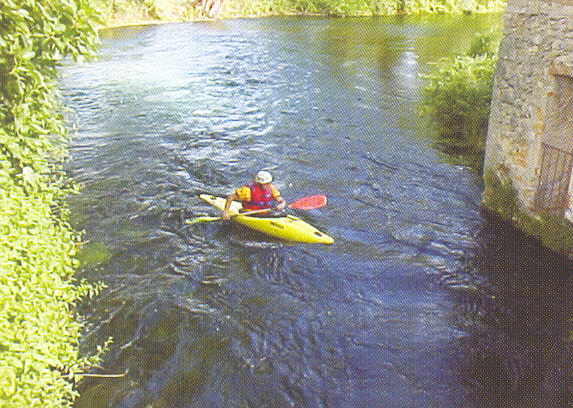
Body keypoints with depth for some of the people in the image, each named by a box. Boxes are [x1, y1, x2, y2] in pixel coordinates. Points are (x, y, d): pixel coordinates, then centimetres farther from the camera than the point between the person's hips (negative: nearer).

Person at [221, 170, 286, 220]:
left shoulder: (271, 188, 3)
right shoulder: (248, 189, -13)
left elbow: (281, 200, 5)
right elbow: (231, 197, -10)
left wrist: (282, 205, -20)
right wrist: (225, 211, -20)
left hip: (267, 214, 5)